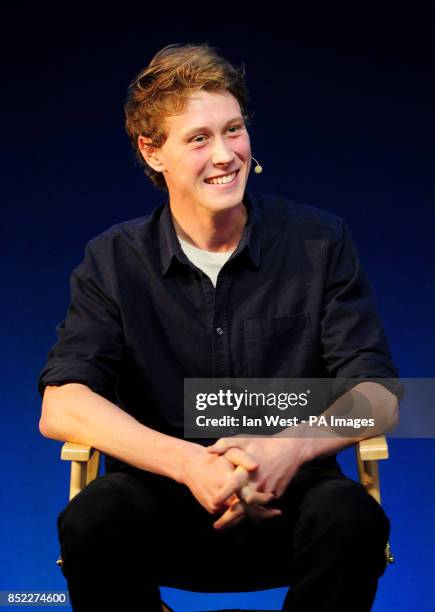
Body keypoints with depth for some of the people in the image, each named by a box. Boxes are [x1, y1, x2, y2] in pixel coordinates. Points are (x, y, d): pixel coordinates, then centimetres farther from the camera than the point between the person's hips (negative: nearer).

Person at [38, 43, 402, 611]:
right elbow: (60, 406, -11)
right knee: (90, 521, -31)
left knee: (352, 516, -32)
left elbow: (378, 396, -5)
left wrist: (292, 447, -28)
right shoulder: (113, 261, 0)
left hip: (288, 500, 0)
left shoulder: (322, 241, -1)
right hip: (165, 495, 0)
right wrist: (188, 463, -28)